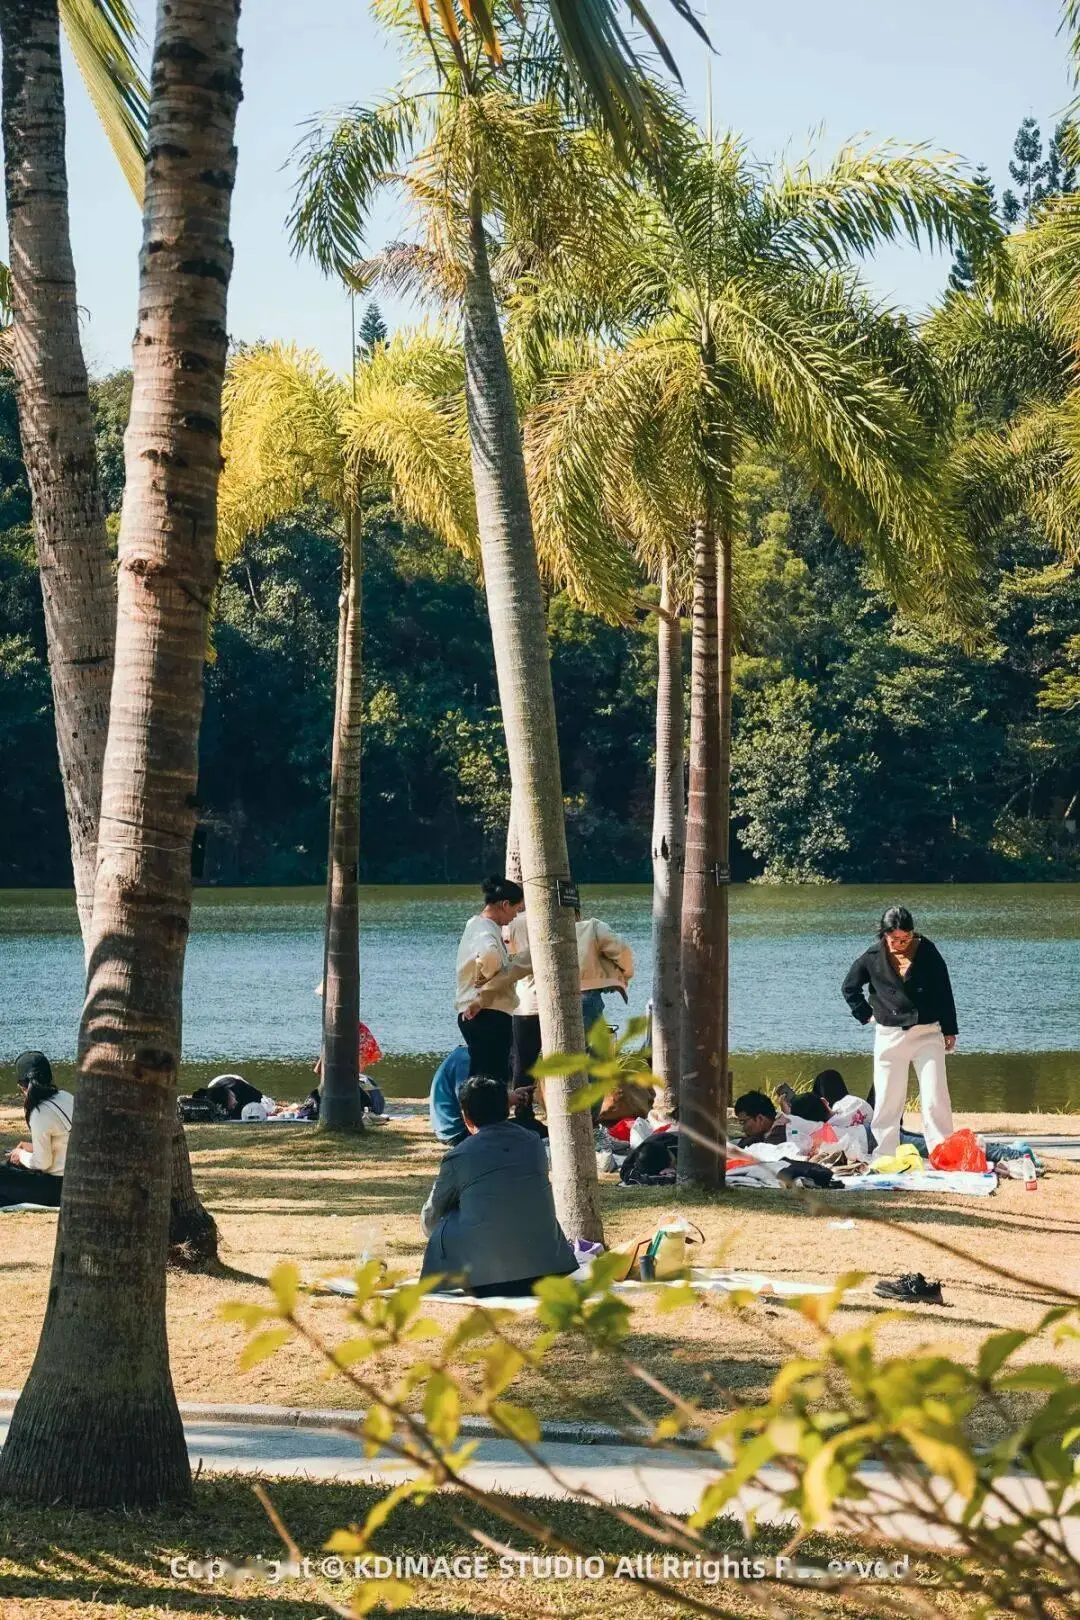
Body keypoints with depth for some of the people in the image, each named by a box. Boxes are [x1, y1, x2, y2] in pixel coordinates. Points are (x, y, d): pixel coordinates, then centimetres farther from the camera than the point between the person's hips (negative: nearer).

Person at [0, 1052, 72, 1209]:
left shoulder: (40, 1114, -21)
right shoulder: (66, 1097, 3)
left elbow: (42, 1163, -15)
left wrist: (21, 1155, 4)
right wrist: (34, 1147, 16)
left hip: (58, 1187, -8)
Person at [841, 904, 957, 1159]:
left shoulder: (927, 952, -4)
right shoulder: (873, 957, -2)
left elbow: (944, 992, 3)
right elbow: (849, 988, 14)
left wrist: (949, 1031, 3)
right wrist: (866, 1014, 6)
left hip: (928, 1033, -1)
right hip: (889, 1036, 1)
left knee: (935, 1100, -6)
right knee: (887, 1102, 4)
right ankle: (885, 1156, 12)